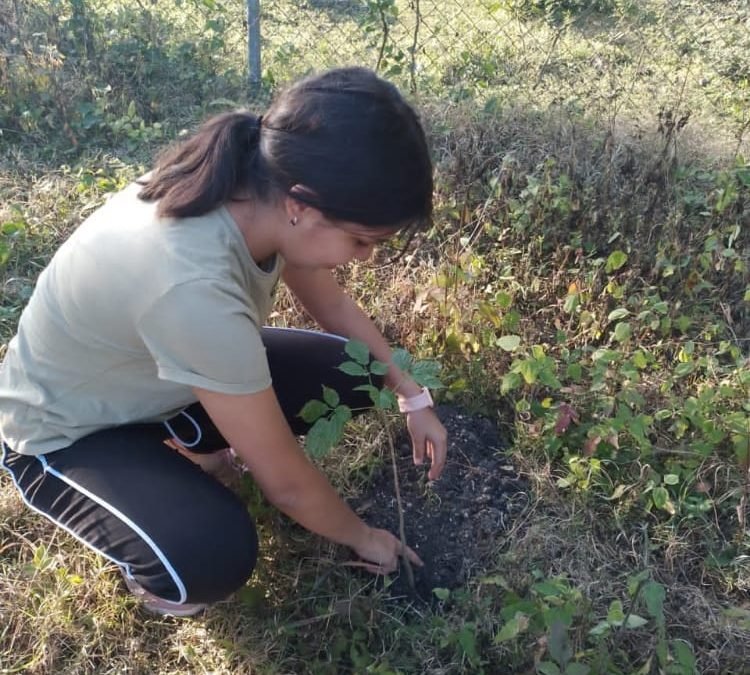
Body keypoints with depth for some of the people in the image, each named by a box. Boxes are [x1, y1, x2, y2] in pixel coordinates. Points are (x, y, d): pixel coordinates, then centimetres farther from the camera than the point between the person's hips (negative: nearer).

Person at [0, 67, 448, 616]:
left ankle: (187, 441, 13)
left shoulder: (255, 190, -20)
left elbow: (333, 306, 2)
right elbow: (285, 482, -28)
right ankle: (154, 569, 4)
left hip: (149, 377, 7)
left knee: (355, 374, -5)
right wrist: (363, 538, -9)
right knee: (215, 559, -32)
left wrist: (412, 397, 0)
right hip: (66, 431, -7)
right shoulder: (196, 288, -42)